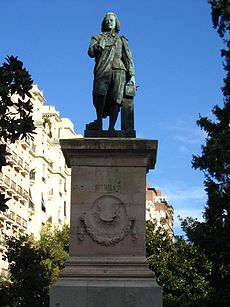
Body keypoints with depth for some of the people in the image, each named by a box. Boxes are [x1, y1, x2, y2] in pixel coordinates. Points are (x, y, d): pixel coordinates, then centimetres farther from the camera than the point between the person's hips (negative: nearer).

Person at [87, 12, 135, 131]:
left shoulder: (122, 40, 29)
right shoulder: (98, 38, 26)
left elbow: (128, 58, 19)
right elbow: (91, 52, 9)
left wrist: (132, 75, 6)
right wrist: (100, 45, -8)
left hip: (119, 71, 1)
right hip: (103, 70, -1)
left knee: (116, 99, -15)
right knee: (100, 93, -28)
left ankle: (111, 128, -19)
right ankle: (99, 121, -21)